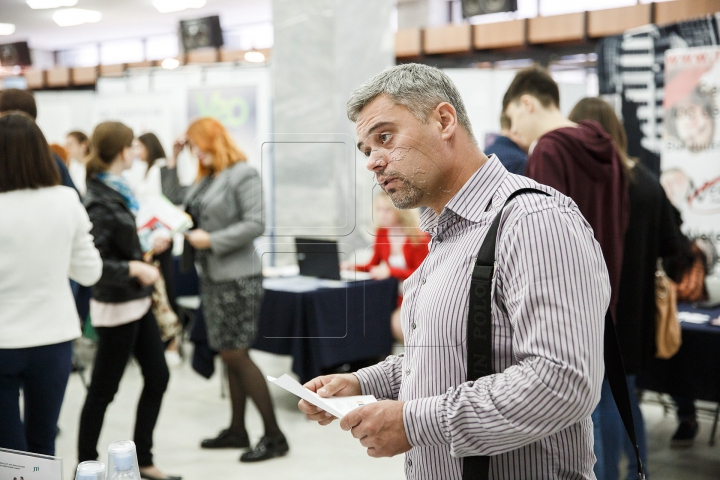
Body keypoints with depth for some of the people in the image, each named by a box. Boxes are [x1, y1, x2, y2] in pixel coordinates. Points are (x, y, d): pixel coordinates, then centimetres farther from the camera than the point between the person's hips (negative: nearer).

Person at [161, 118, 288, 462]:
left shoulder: (243, 174, -11)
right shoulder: (206, 178, 13)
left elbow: (255, 224, -18)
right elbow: (174, 203, 17)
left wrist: (212, 240, -18)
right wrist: (173, 162, 12)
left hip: (237, 278, -8)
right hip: (212, 276, 8)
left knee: (236, 355, -7)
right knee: (230, 356, 12)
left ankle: (274, 436, -1)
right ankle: (237, 430, 21)